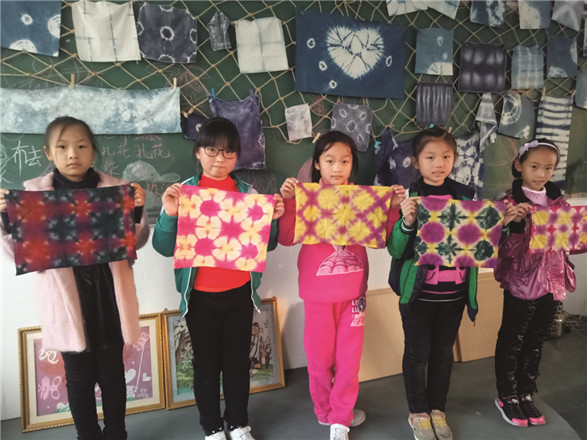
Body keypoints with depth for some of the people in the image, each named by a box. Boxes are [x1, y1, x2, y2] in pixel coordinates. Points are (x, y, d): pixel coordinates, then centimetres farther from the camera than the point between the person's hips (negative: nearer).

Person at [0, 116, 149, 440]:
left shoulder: (115, 190, -2)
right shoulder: (34, 193, -2)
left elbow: (135, 242, 1)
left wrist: (138, 209, -16)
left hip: (107, 296, 1)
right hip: (68, 300, 0)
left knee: (112, 373, 15)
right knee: (79, 377, 14)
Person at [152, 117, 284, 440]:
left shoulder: (249, 193, 1)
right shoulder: (184, 193, -5)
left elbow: (266, 245, 5)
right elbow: (165, 247, -7)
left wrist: (272, 219, -13)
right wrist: (168, 214, -23)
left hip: (240, 293, 2)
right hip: (201, 295, -1)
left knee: (238, 360, 15)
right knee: (206, 364, 13)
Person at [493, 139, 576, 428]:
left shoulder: (558, 203, 5)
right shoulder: (511, 203, -11)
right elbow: (506, 249, -15)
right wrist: (515, 223, -31)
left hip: (553, 283, 5)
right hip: (521, 283, -5)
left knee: (535, 343, 17)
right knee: (511, 342, 9)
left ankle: (526, 394, 33)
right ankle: (506, 397, 26)